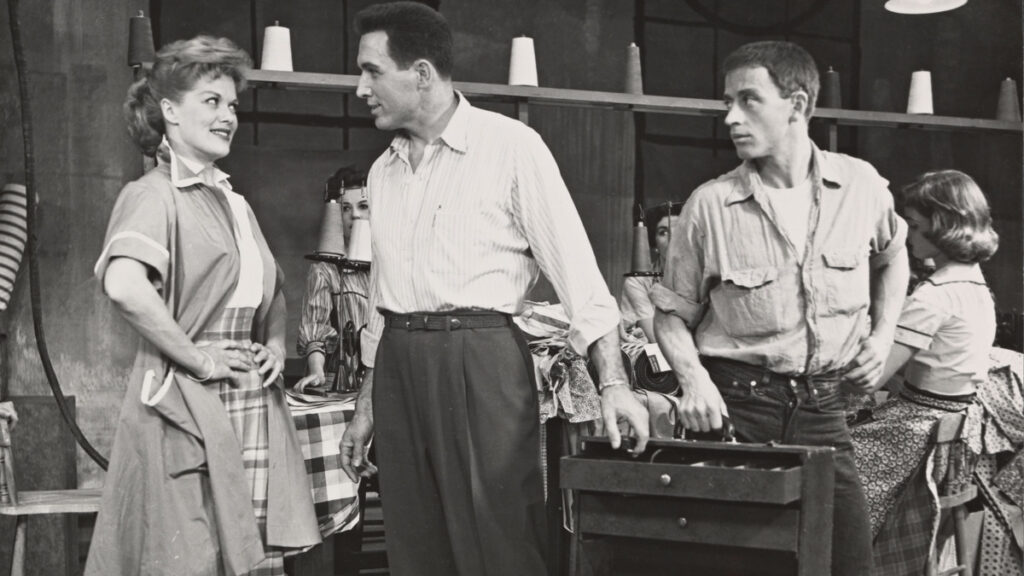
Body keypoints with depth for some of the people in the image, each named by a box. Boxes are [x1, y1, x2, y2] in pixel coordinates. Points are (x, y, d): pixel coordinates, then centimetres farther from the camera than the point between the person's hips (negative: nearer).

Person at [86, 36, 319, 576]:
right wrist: (199, 359, -19)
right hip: (187, 409, -7)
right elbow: (124, 285, -27)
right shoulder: (153, 195, -7)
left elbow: (270, 293, 33)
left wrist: (274, 344, 12)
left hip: (256, 406, 7)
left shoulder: (234, 202, 19)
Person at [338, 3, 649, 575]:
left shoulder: (509, 146, -5)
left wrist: (614, 383, -17)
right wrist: (367, 406, 21)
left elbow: (576, 269, -9)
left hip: (481, 360, -6)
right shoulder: (385, 170, 14)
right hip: (398, 363, 6)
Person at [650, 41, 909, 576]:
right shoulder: (709, 205, -7)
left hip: (823, 410, 2)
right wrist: (693, 378, -15)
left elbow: (892, 255, 22)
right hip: (736, 407, -2)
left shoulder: (862, 185, 0)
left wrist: (883, 333, 10)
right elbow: (672, 313, 3)